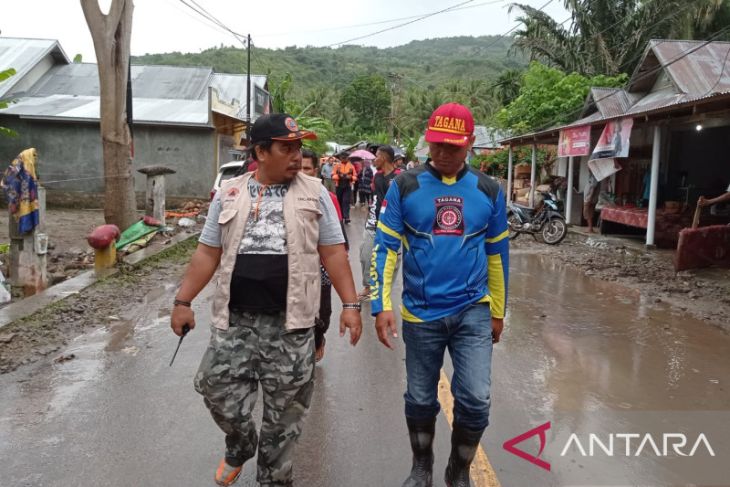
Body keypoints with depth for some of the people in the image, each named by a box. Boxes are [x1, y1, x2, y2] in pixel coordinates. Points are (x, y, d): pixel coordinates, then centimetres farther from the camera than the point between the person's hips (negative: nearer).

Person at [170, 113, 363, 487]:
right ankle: (240, 447, 41)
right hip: (235, 319, 2)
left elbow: (333, 253, 0)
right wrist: (183, 301, 3)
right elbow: (208, 253, 8)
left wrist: (350, 304, -6)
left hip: (290, 322, -1)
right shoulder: (229, 194, 5)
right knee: (219, 392, 8)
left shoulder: (314, 193, 1)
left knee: (284, 412, 9)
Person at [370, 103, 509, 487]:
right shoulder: (404, 186, -4)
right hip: (420, 313, 0)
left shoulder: (488, 191, 2)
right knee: (420, 400, 13)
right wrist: (382, 305, -14)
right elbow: (384, 246, -5)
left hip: (473, 311, 1)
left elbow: (496, 254, 9)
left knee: (475, 401, -3)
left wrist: (498, 312, 12)